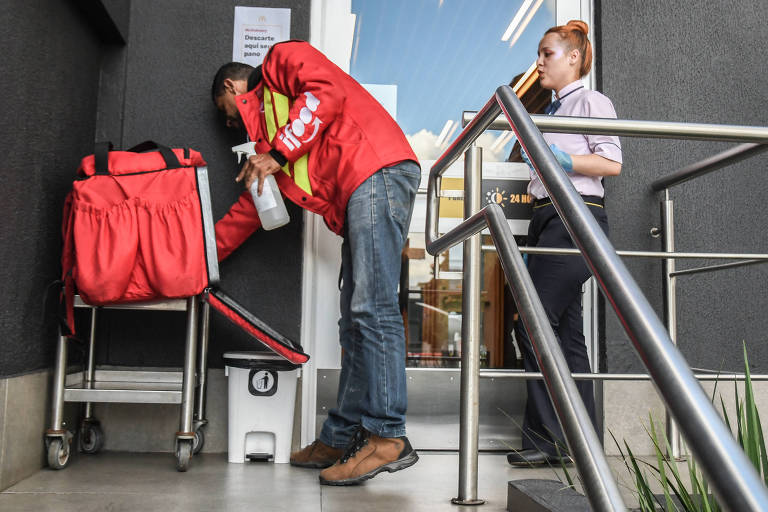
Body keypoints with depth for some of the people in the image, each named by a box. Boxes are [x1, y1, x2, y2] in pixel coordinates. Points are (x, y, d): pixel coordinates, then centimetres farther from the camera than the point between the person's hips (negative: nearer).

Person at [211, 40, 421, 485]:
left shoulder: (282, 58, 14)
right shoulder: (267, 133, 35)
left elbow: (326, 93, -7)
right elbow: (251, 207, 35)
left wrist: (277, 155, -6)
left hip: (377, 170, -9)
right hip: (353, 201, 9)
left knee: (373, 309, -15)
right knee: (355, 322, 5)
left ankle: (388, 436, -14)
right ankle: (343, 437, 8)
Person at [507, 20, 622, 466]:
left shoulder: (591, 101, 0)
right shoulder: (553, 112, 24)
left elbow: (612, 163, -11)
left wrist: (559, 160, -17)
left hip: (576, 218, -9)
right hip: (549, 220, 9)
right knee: (565, 331, 7)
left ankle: (548, 438, -9)